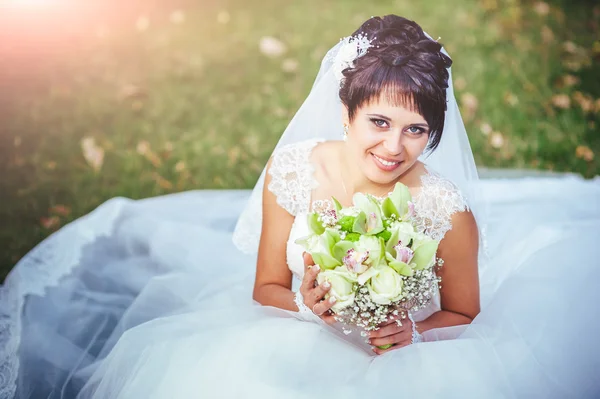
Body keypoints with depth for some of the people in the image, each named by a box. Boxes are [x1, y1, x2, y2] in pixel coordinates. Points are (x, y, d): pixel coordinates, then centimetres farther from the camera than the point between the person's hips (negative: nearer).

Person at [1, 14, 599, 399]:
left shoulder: (447, 213, -19)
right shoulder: (294, 172, -14)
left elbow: (465, 315, 0)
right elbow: (265, 288, -2)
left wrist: (413, 332, -20)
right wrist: (307, 307, -23)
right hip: (300, 349, 2)